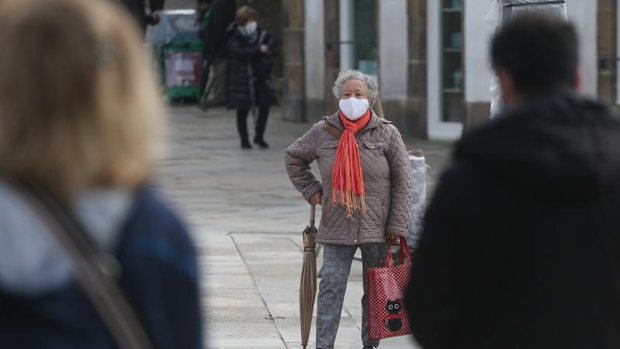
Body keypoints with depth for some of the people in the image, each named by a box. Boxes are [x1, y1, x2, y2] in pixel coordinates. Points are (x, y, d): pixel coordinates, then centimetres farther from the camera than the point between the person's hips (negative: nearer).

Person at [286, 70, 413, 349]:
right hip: (337, 227, 0)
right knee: (331, 287, -6)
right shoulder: (323, 132, 3)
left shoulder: (387, 133, -2)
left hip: (376, 228, 0)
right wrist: (310, 190, 10)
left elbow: (403, 182, -1)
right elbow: (294, 157, 21)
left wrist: (398, 226, -7)